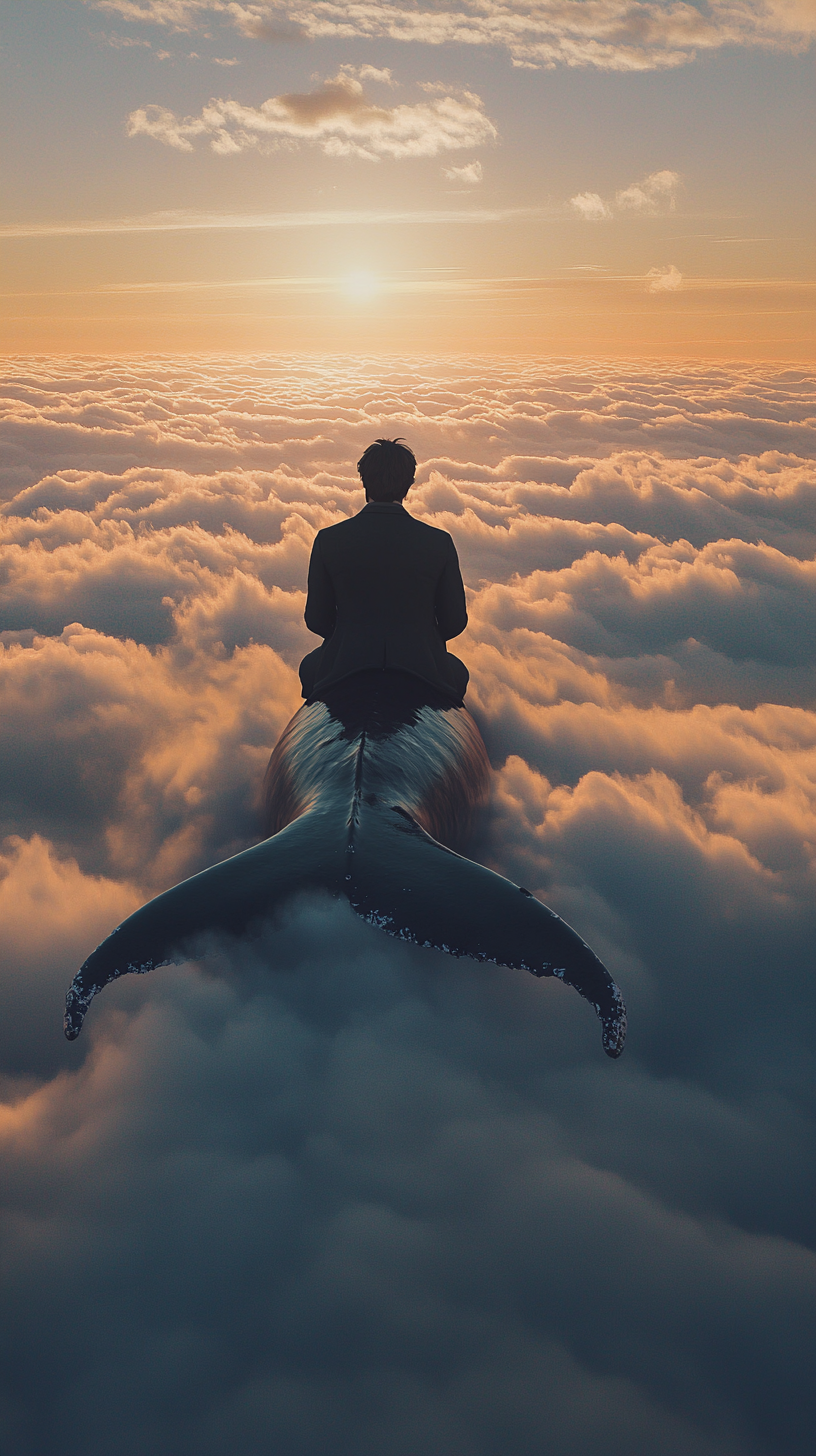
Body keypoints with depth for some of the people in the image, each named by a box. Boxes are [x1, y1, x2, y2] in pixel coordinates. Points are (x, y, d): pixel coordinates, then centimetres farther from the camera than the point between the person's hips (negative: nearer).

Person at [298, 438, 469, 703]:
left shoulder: (328, 539, -6)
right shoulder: (440, 542, -6)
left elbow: (316, 620, 3)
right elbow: (454, 622, 2)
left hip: (343, 670, 1)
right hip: (423, 669, 0)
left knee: (309, 669, 35)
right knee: (458, 673, 34)